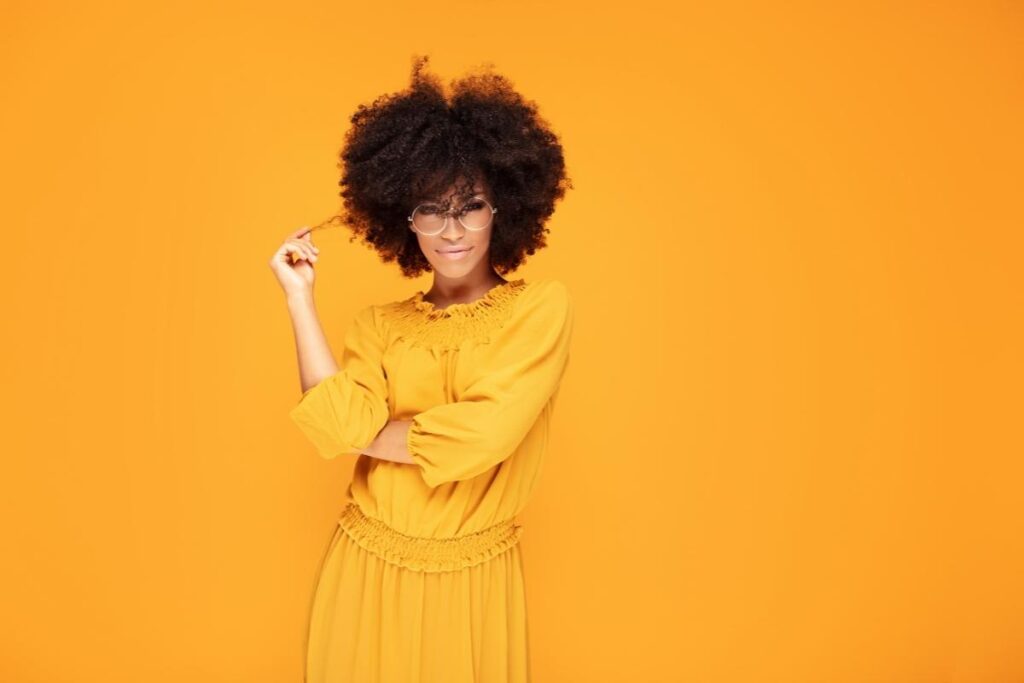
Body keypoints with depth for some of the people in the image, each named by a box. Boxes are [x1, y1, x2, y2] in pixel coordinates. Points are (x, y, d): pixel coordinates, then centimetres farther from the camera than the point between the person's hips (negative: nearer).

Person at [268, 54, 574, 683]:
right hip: (367, 571, 2)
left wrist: (362, 432, -6)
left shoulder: (542, 307, -6)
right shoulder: (378, 325, 3)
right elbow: (342, 424, -13)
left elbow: (482, 434, -18)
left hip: (473, 580, -2)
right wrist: (300, 296, -9)